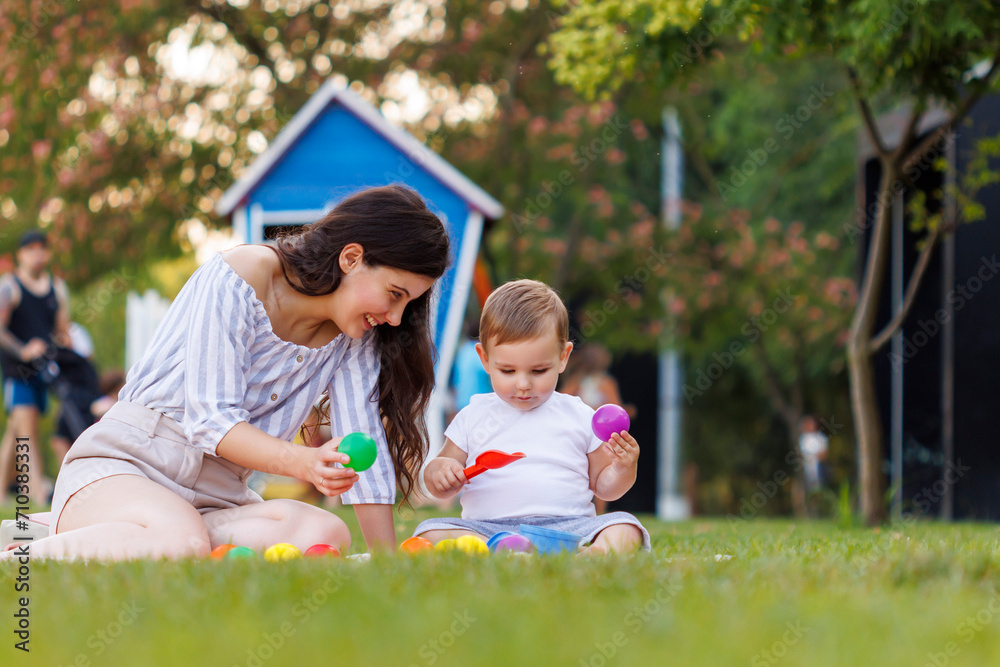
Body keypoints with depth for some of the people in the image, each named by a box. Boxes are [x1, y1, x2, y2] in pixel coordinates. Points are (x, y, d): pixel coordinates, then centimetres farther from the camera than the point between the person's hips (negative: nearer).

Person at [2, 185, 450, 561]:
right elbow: (211, 420, -17)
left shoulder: (354, 334, 7)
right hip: (122, 466, -6)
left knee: (327, 535, -27)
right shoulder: (234, 281, -12)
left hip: (216, 501, 6)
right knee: (182, 542, -41)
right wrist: (304, 463, -34)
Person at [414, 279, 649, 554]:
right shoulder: (474, 417, 14)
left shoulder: (581, 418, 13)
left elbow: (602, 486, 20)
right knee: (430, 532, -27)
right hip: (487, 526, 0)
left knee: (626, 527, -27)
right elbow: (441, 489, 18)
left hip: (568, 525, 0)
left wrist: (623, 470, -3)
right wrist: (439, 470, -6)